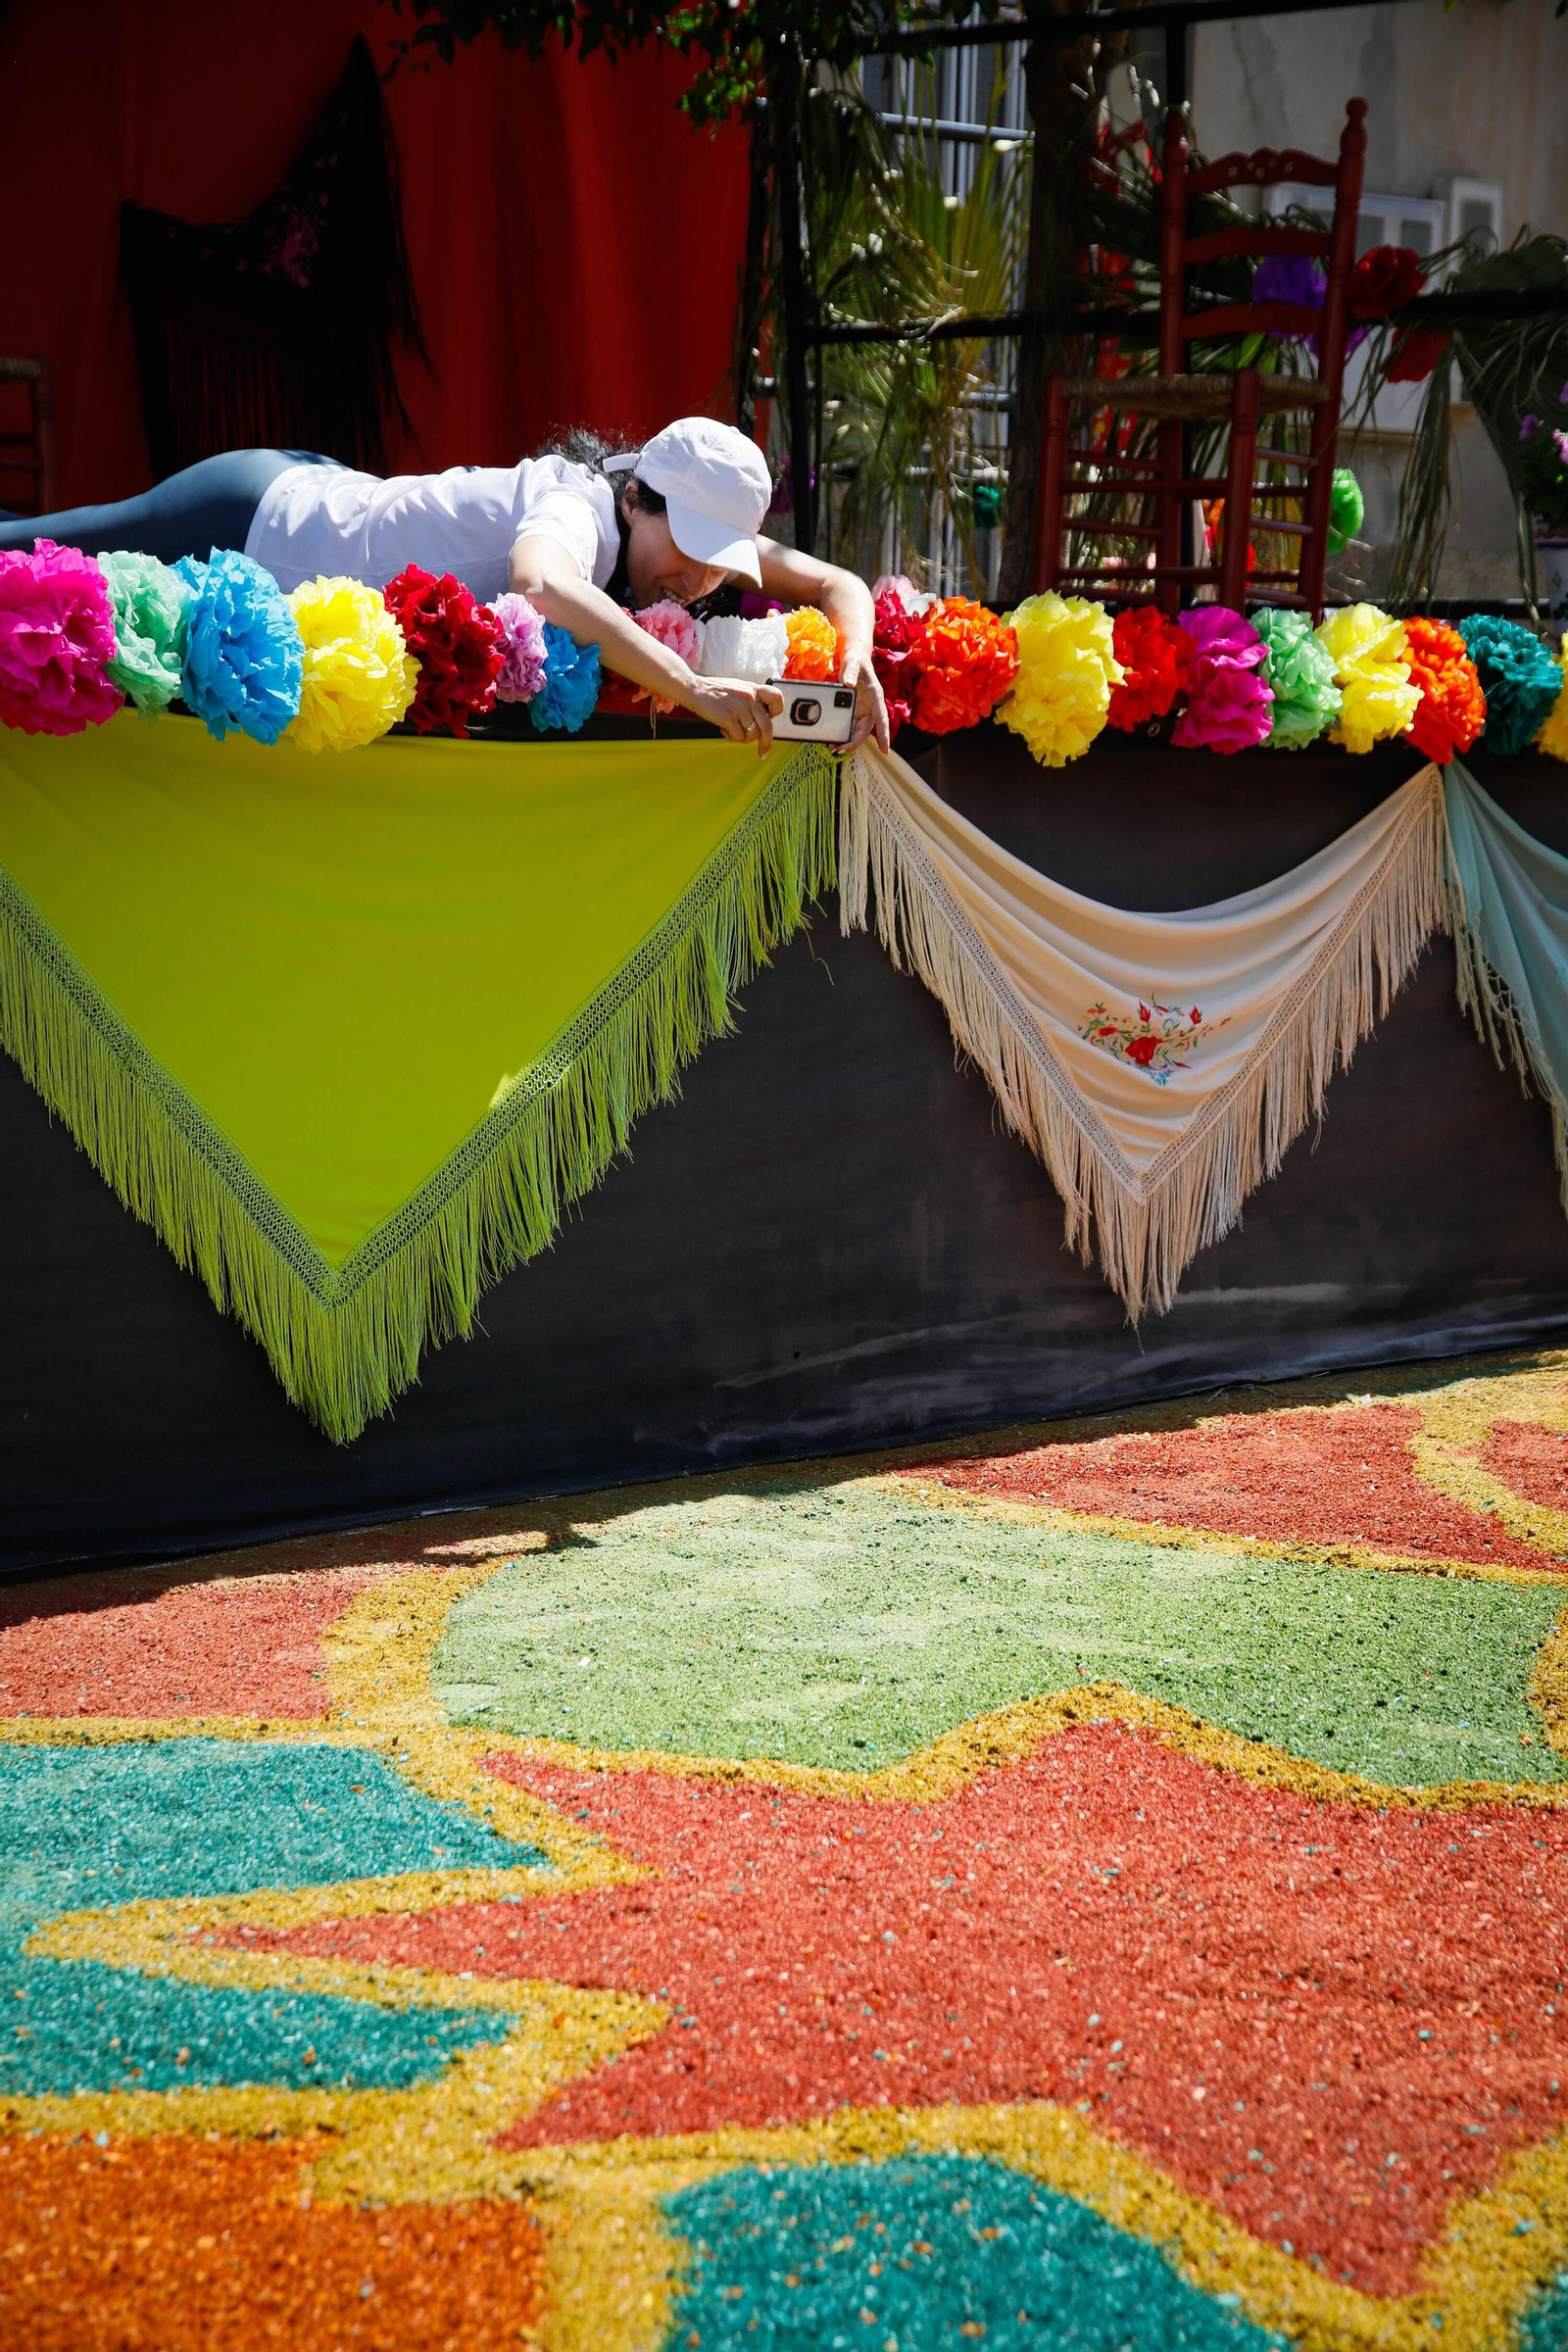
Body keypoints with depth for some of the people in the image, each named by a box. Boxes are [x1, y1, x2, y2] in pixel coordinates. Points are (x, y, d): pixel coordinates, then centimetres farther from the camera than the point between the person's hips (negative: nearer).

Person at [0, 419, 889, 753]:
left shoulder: (680, 521, -12)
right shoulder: (580, 508, -35)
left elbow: (839, 582, -8)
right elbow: (542, 584, -59)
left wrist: (856, 662, -29)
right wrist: (692, 688, -62)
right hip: (249, 522, -7)